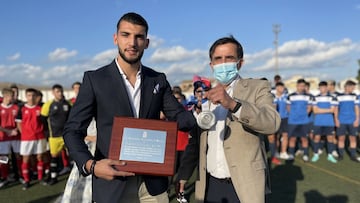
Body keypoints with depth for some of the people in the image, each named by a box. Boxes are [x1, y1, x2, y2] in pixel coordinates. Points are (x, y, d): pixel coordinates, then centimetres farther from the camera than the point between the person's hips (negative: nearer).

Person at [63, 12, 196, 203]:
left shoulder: (158, 80, 3)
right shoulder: (94, 79, -6)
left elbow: (183, 117, 4)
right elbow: (73, 131, -6)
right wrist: (91, 165, -22)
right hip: (112, 182, -2)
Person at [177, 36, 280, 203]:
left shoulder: (258, 88, -4)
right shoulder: (205, 96, 7)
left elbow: (272, 123, -22)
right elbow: (194, 141, 11)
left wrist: (232, 104, -34)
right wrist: (183, 176, 11)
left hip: (244, 187, -3)